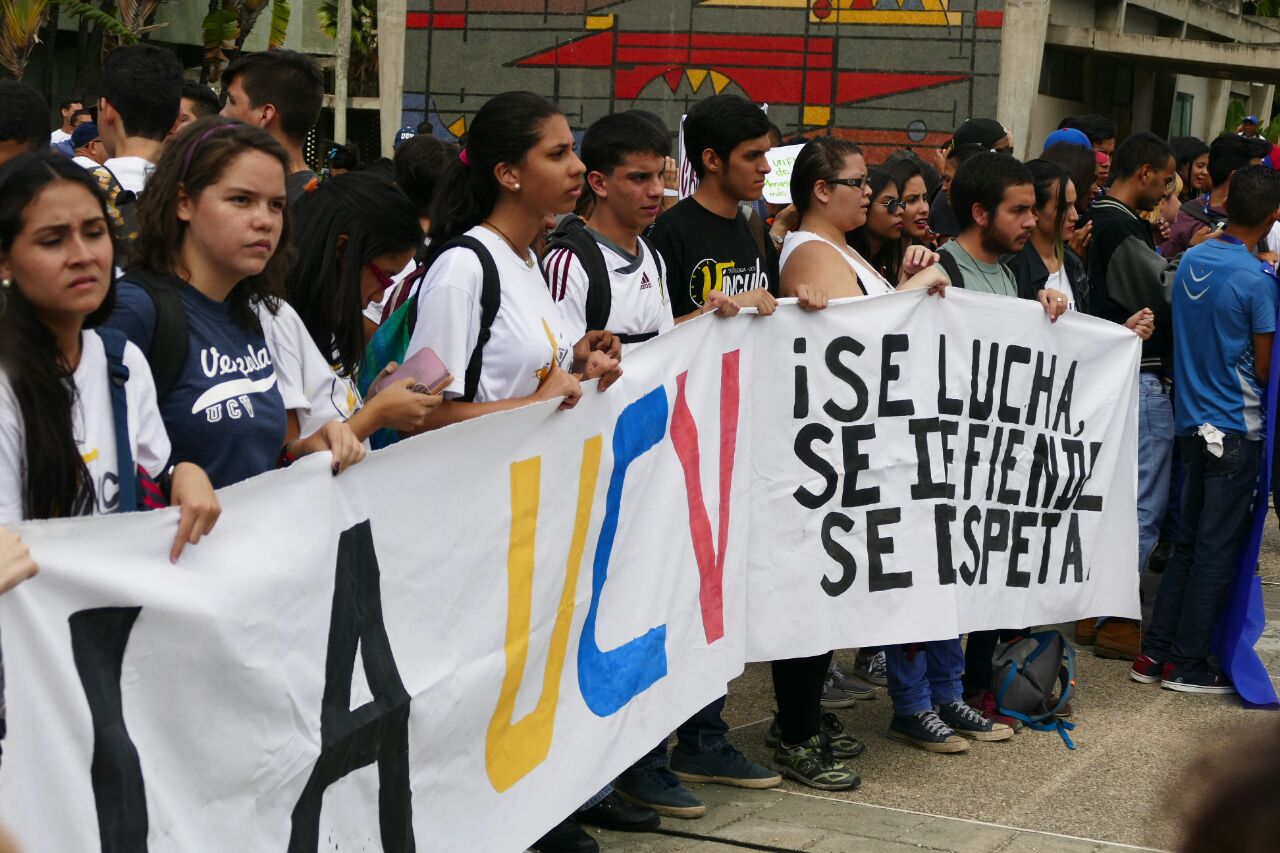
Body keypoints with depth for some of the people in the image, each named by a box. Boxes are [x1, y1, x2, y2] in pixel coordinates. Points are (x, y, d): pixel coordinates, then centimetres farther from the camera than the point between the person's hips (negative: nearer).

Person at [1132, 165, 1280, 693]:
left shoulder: (1189, 261, 3)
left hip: (1190, 421, 7)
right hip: (1237, 428, -6)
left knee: (1189, 542, 15)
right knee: (1219, 548, 2)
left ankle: (1155, 652, 16)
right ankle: (1187, 662, 7)